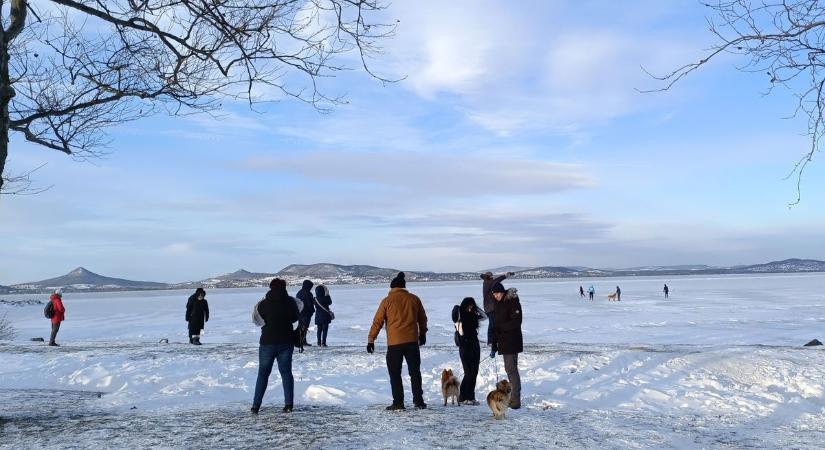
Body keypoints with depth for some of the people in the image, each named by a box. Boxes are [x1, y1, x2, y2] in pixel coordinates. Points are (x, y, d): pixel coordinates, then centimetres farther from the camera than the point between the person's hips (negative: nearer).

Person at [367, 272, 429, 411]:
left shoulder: (387, 300, -2)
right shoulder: (414, 299, 8)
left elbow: (377, 321, -2)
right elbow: (422, 319, 18)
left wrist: (371, 340, 4)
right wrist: (422, 334, 33)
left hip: (394, 343, -3)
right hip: (412, 341, 3)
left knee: (395, 374, 7)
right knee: (415, 372, 12)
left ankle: (398, 402, 5)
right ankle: (418, 401, 11)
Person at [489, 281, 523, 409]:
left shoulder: (513, 302, -11)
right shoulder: (498, 305, 15)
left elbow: (516, 322, -19)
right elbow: (497, 325, 17)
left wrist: (500, 327, -19)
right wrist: (494, 347, 15)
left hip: (512, 342, -9)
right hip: (503, 343, 9)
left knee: (512, 369, -10)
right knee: (508, 369, 12)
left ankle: (516, 400, -7)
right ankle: (513, 397, 19)